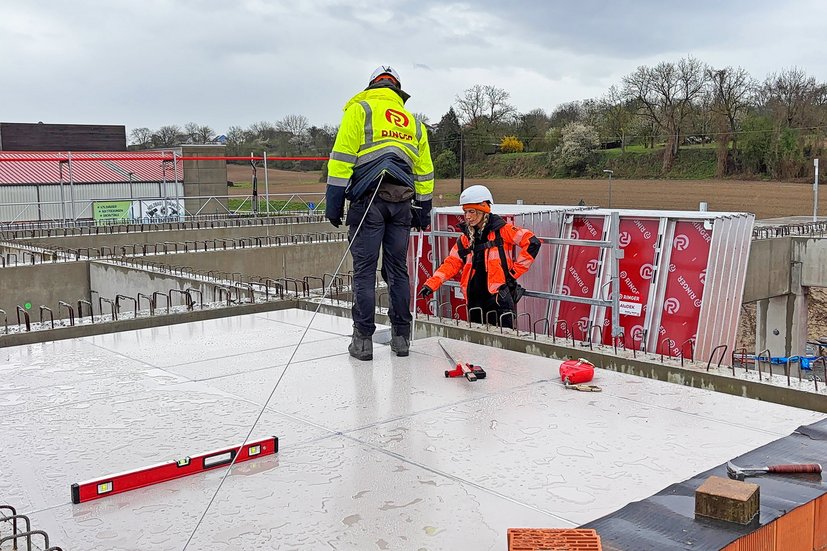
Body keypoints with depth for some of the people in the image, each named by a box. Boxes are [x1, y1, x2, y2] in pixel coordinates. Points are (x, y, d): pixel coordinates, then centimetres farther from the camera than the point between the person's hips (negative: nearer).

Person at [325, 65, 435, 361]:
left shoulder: (359, 109, 4)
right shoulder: (413, 122, 20)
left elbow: (342, 157, -5)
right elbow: (424, 172, 19)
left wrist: (334, 200, -5)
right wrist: (422, 209, 23)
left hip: (368, 199, -4)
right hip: (401, 203, 4)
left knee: (364, 270, -1)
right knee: (397, 269, 11)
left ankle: (363, 340, 0)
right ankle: (401, 337, 14)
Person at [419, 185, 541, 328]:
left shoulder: (501, 230, -4)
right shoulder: (466, 237, 13)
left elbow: (532, 243, -8)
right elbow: (452, 263, 12)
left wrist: (516, 269, -8)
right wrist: (431, 283, 0)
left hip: (500, 295, -6)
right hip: (475, 298, 6)